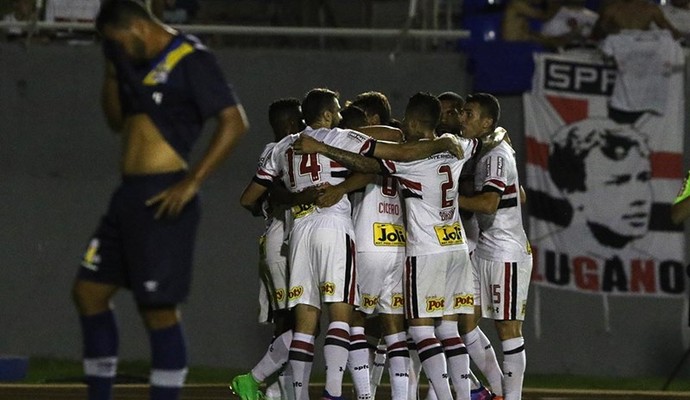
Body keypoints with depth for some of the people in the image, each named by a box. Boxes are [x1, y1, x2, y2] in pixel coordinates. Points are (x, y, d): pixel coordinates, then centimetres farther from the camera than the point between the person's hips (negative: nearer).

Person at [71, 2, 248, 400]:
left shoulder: (190, 60, -10)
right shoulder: (138, 62, 16)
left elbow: (235, 122, -16)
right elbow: (117, 121, 28)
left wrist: (193, 181, -21)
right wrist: (112, 71, 11)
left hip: (163, 198, -9)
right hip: (129, 194, 9)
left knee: (158, 307, -8)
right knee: (89, 291, 11)